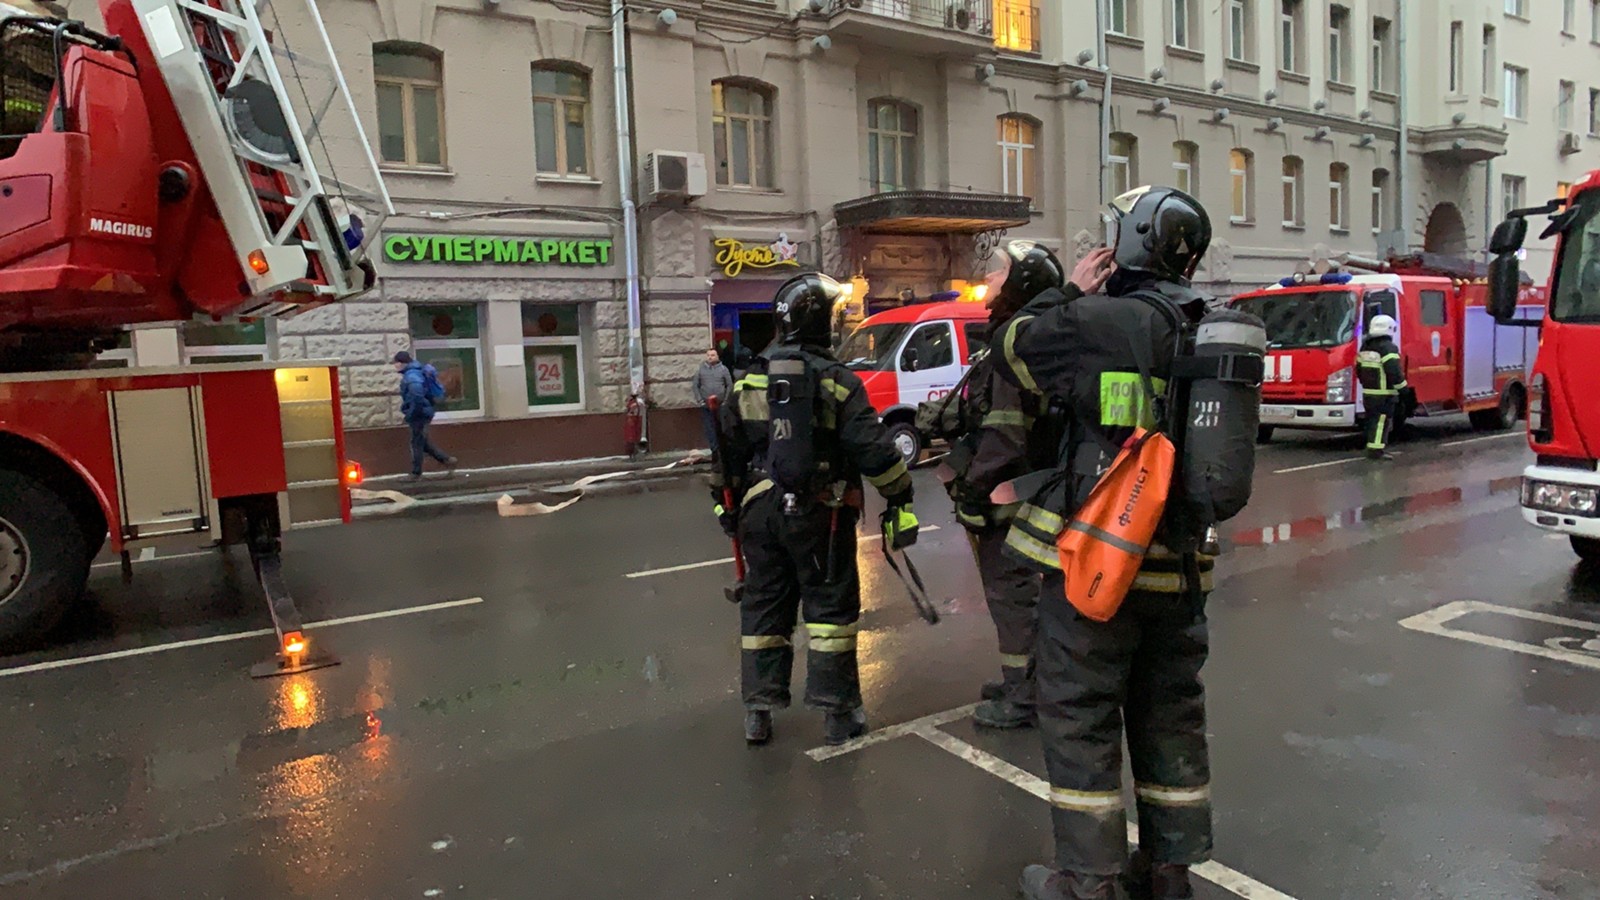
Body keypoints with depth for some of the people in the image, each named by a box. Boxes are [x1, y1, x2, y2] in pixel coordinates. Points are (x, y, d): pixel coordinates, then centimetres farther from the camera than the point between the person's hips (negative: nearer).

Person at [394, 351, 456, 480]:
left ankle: (416, 473, 8)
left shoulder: (412, 376, -20)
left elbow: (417, 399, -29)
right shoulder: (413, 372, 12)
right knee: (422, 442, 17)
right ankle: (447, 460, 19)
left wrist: (408, 415, -20)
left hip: (419, 414, -10)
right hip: (421, 413, 10)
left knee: (417, 443, 0)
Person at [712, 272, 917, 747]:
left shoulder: (749, 381, 6)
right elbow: (873, 448, -13)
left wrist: (725, 502, 21)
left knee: (764, 607, 12)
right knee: (830, 604, 7)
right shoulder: (836, 380, -8)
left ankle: (758, 711, 18)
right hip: (820, 512, -4)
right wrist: (901, 496, -5)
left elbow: (728, 450, 10)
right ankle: (837, 711, 12)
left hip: (761, 510, 4)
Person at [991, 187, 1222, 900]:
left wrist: (1061, 297, 12)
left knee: (1080, 719, 5)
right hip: (1180, 564, 7)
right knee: (1170, 714, 17)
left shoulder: (1099, 322, -15)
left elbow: (1012, 350, -2)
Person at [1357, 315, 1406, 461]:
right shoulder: (1388, 347, -13)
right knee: (1381, 421, -6)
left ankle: (1378, 447, 23)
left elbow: (1359, 369, 19)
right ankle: (1376, 450, -7)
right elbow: (1394, 372, -21)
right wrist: (1403, 387, -13)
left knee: (1373, 420, 15)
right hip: (1384, 393, -8)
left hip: (1368, 392, 8)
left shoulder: (1365, 346, 14)